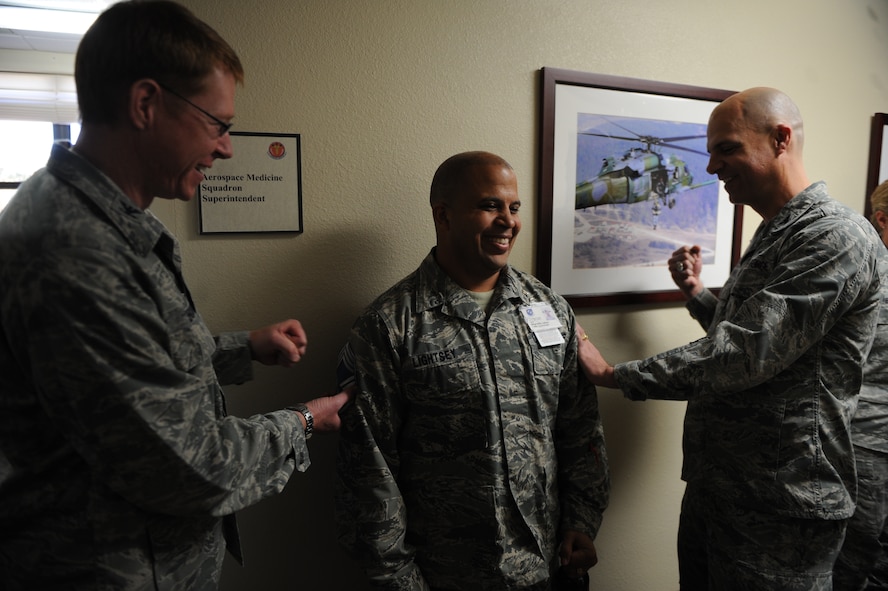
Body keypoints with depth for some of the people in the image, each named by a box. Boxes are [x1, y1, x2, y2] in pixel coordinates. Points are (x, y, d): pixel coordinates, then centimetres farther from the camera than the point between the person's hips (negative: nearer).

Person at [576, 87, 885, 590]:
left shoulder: (837, 237, -18)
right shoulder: (774, 235, 12)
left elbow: (743, 355, -27)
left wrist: (615, 375, -21)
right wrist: (697, 294, 5)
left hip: (781, 507, -8)